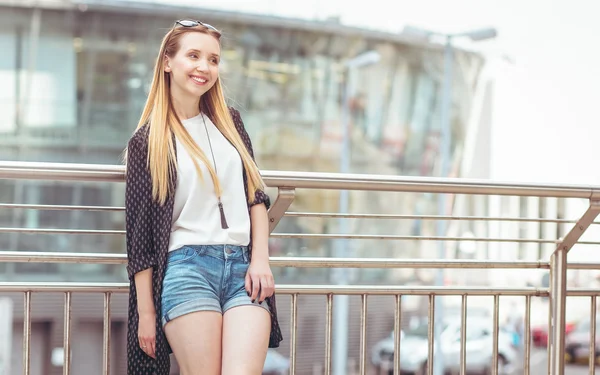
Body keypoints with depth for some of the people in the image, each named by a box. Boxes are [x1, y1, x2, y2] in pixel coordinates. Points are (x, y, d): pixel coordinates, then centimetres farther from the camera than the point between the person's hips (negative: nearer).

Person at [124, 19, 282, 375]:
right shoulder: (148, 141, 5)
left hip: (243, 267, 3)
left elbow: (256, 195, 16)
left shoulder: (229, 122, 17)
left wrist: (260, 260, 2)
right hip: (186, 267, -3)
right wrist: (145, 312, -1)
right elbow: (139, 232, 3)